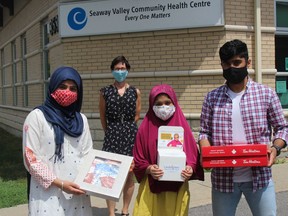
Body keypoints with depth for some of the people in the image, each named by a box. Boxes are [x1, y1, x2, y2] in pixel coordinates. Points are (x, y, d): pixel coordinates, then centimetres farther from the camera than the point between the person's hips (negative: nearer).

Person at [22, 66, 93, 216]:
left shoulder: (81, 119, 10)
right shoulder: (37, 116, -4)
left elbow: (87, 155, 11)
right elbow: (31, 158, -8)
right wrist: (59, 183, -14)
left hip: (77, 193, 4)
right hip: (48, 194, -4)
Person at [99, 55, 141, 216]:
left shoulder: (135, 92, 5)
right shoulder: (105, 92, 3)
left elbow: (137, 115, 12)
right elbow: (103, 116, 10)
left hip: (130, 135, 1)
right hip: (112, 136, -1)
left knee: (129, 175, 6)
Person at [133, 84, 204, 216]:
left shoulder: (182, 128, 1)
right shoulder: (145, 129, 0)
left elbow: (193, 157, 3)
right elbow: (138, 161, 1)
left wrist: (190, 169, -16)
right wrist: (149, 169, -18)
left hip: (178, 188, 1)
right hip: (151, 188, 0)